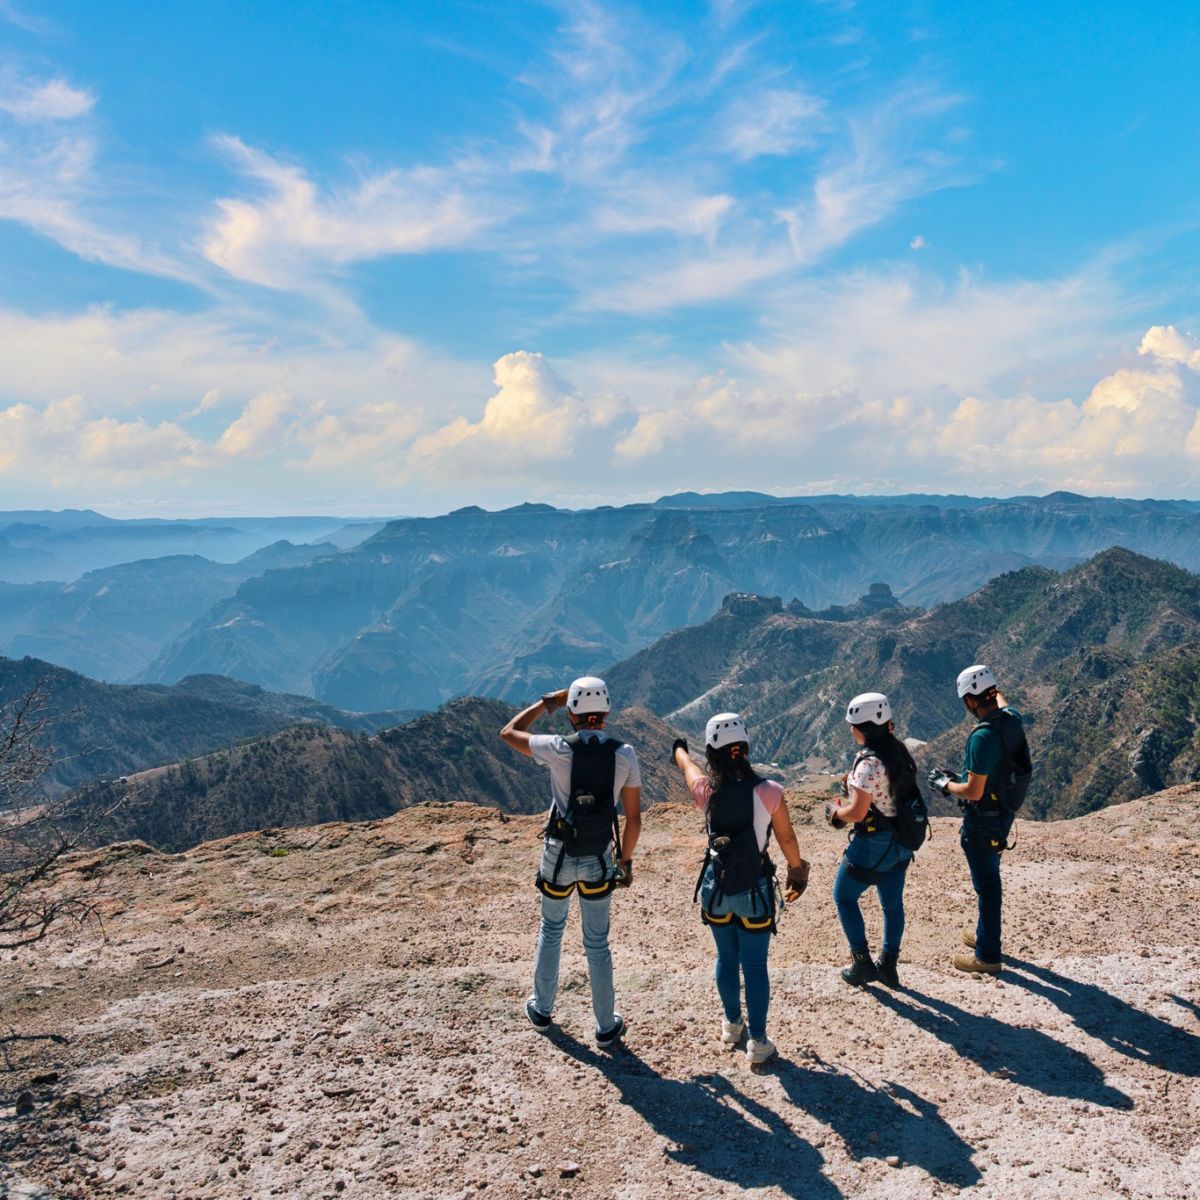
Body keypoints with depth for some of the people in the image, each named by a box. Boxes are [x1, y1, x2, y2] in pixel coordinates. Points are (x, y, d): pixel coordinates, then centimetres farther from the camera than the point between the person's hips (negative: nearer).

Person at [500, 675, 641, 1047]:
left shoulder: (558, 749, -16)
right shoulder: (625, 755, -9)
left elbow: (508, 732, 1)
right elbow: (633, 817, -5)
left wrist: (546, 702, 7)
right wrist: (626, 859, 8)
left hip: (558, 856, -1)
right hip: (599, 861, 1)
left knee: (550, 931, 22)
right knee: (597, 943, 13)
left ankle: (542, 1010, 36)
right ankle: (607, 1027, 22)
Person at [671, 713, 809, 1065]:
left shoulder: (706, 791, -11)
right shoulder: (768, 791, -18)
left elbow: (686, 765, 13)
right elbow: (787, 838, -3)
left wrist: (679, 748, 37)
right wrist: (797, 870, 17)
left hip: (716, 888, 3)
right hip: (754, 890, -3)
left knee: (726, 958, 21)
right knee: (755, 966, 9)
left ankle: (732, 1025, 40)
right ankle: (757, 1041, 18)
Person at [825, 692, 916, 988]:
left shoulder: (869, 763, -27)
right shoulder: (898, 750, 0)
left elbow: (857, 812, -26)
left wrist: (834, 811, -7)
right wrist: (855, 784, 6)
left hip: (874, 842, -8)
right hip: (901, 842, 8)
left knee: (844, 896, 13)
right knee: (893, 903, 18)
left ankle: (863, 964, 17)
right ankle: (888, 965, 30)